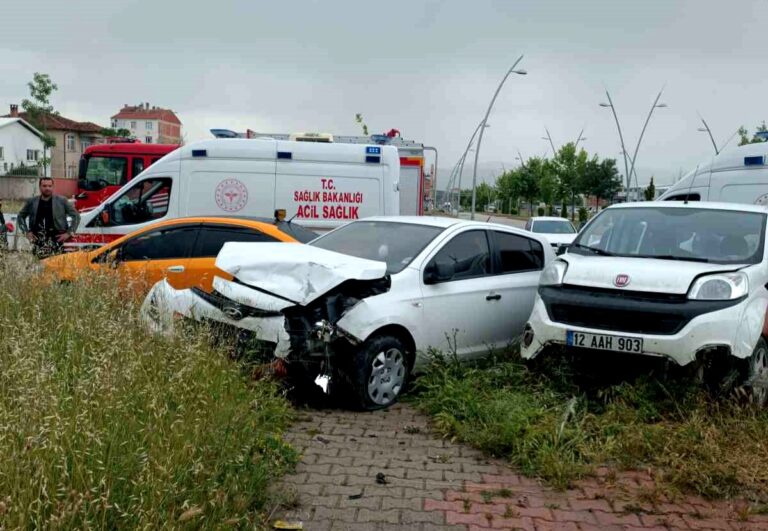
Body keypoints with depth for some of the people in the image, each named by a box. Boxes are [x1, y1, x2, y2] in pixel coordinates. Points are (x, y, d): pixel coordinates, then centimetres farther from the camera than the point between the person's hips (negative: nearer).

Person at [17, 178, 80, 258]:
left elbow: (76, 216, 8)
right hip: (37, 238, 2)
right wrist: (26, 231, 10)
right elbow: (21, 216, 23)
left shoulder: (62, 201, 5)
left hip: (56, 238, -2)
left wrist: (69, 233, -1)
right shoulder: (31, 202, 12)